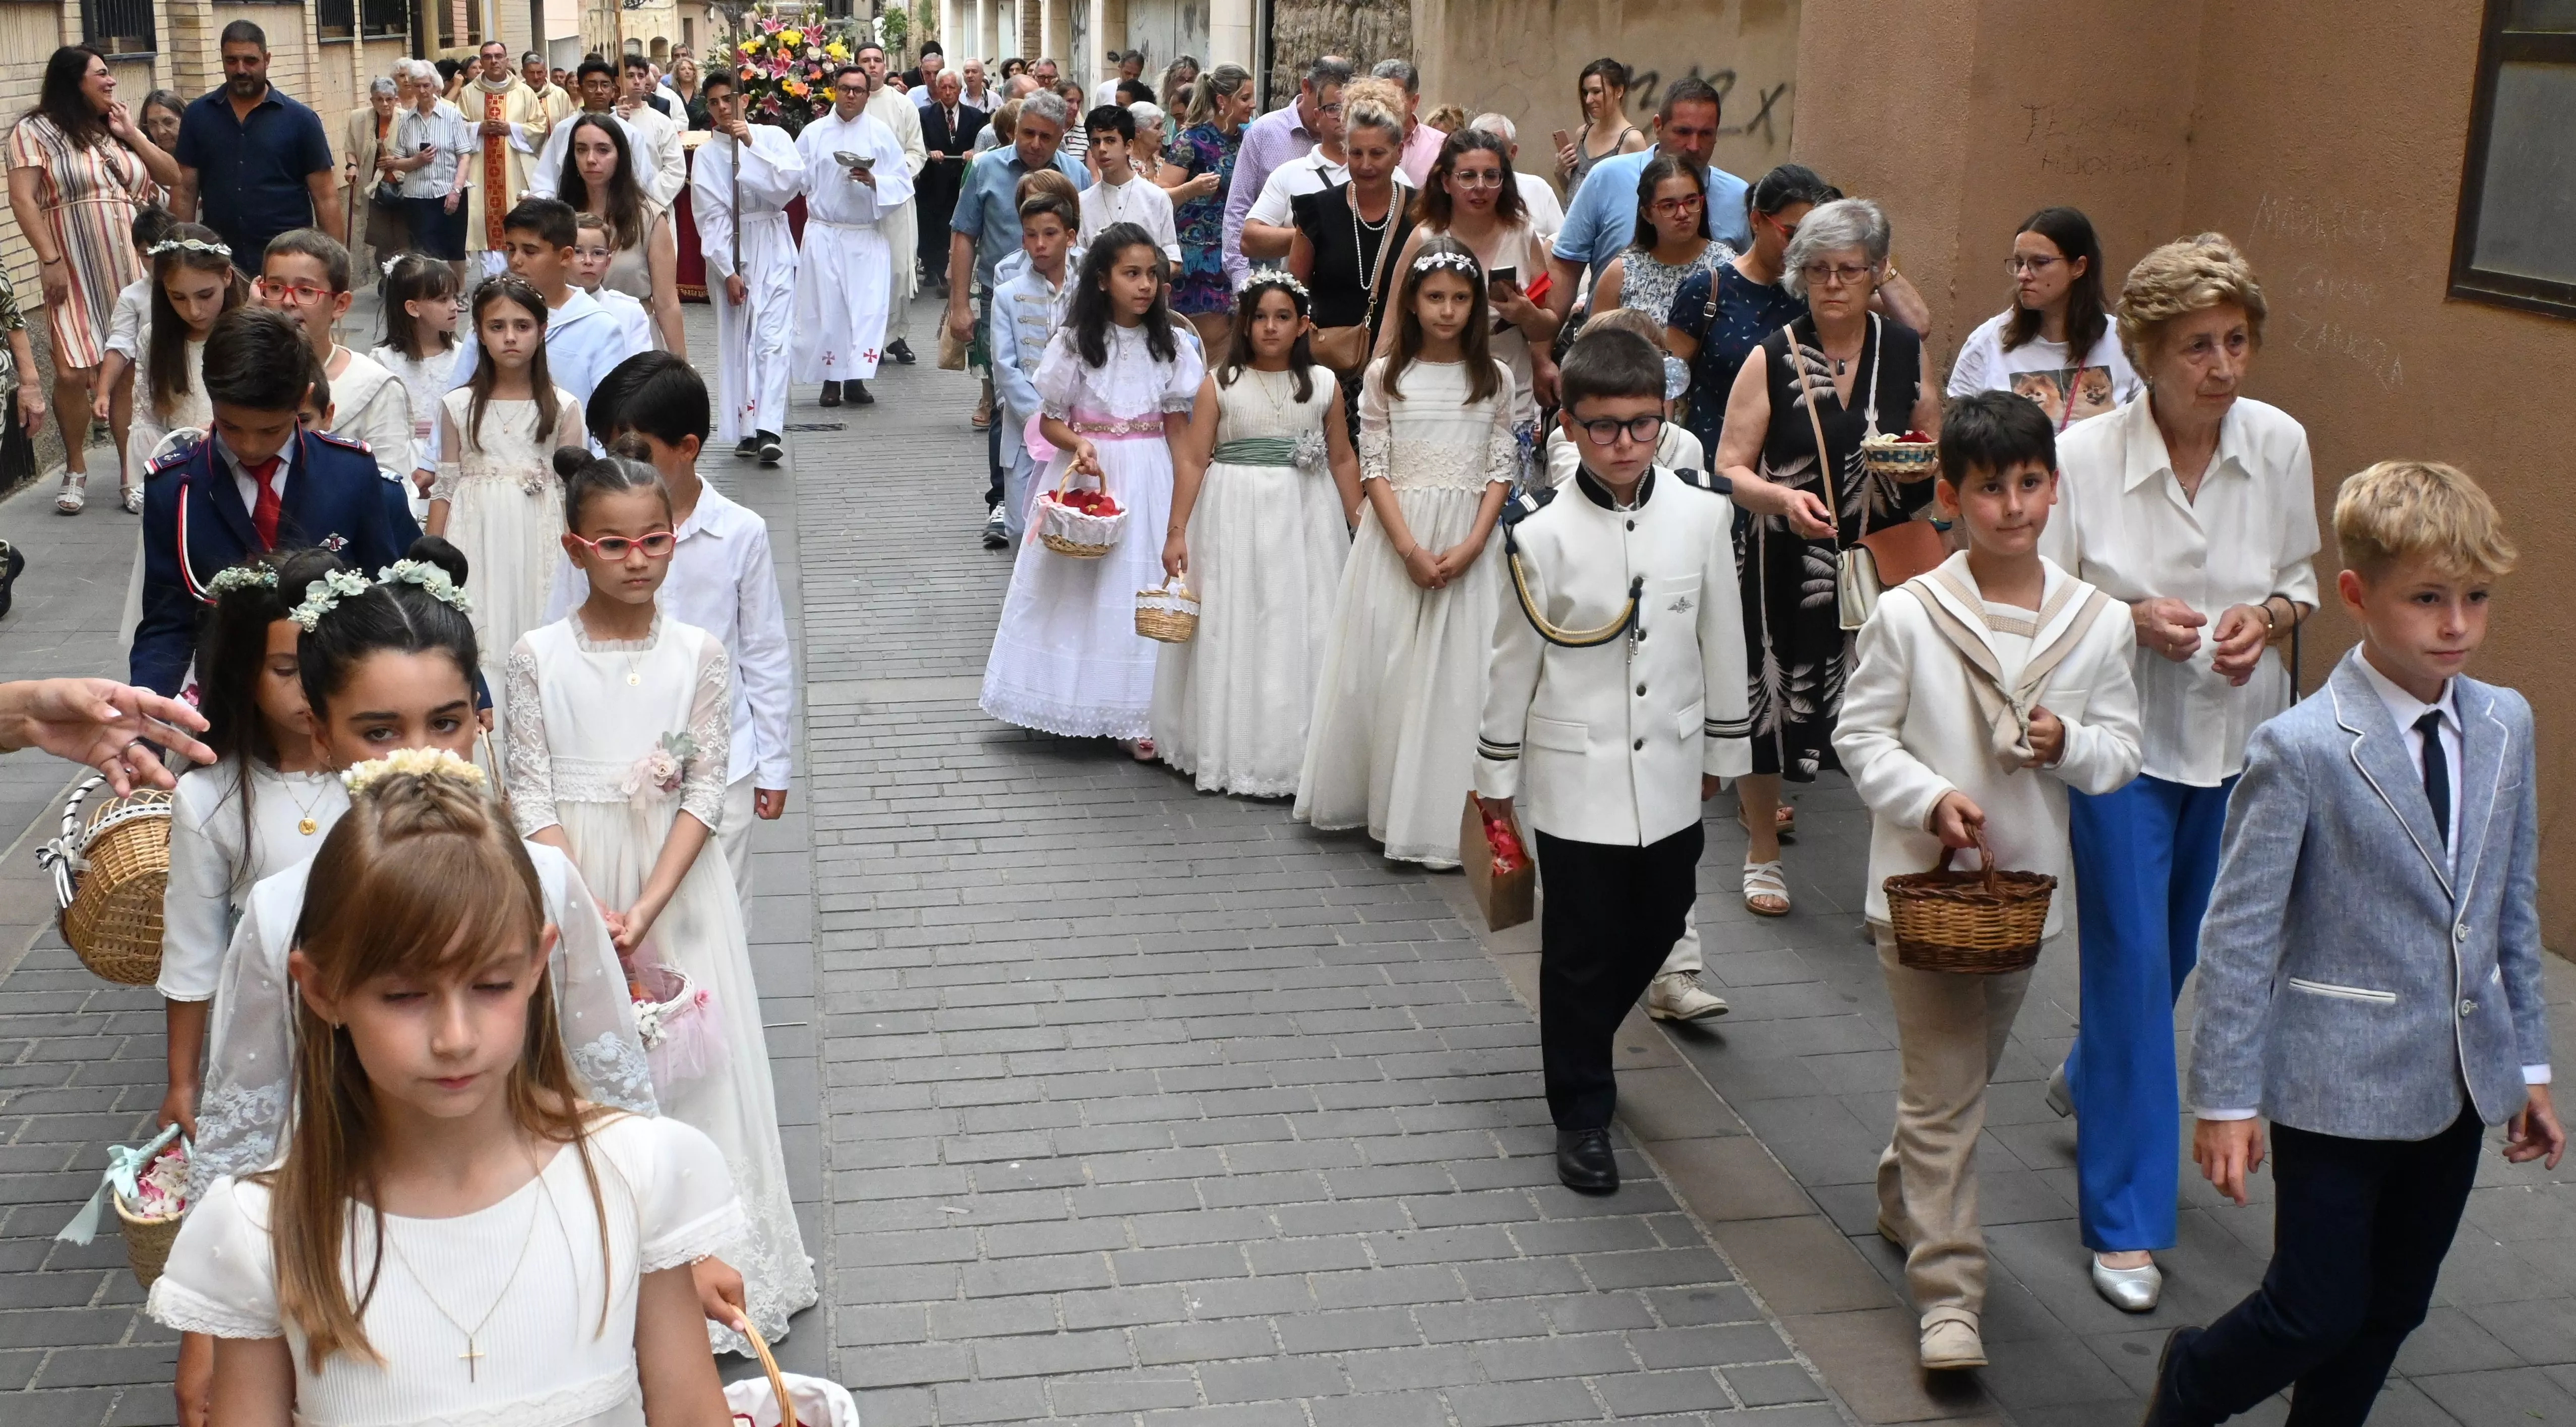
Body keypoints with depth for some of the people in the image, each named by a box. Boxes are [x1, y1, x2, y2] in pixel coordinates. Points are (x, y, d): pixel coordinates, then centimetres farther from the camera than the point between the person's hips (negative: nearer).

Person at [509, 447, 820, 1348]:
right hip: (567, 881, 0)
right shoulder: (538, 658, -4)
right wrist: (590, 912, -16)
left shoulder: (699, 656, -2)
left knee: (684, 1062, 4)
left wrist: (645, 911, -15)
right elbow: (532, 798, -5)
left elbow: (707, 794, -5)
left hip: (675, 884, 1)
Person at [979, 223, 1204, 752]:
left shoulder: (1171, 346, 4)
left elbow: (1178, 430, 5)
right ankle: (1067, 703, 10)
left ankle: (1138, 713, 5)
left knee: (1140, 590, 1)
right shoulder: (1074, 343, -3)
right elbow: (1050, 422, 0)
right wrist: (1078, 445, -21)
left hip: (1150, 482, 2)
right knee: (1075, 587, -1)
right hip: (1085, 475, -1)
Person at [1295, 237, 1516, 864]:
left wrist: (1471, 546, -13)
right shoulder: (1385, 376, 3)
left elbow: (1502, 469, 1)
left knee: (1457, 672, -2)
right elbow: (1374, 468, -1)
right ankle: (1373, 798, 18)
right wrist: (1409, 547, -13)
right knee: (1383, 667, 3)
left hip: (1470, 542, 0)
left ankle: (1442, 815, 5)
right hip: (1396, 537, 0)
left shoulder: (1495, 377, 4)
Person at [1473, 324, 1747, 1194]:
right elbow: (1513, 659, -4)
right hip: (1576, 772, -3)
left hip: (1669, 767, 3)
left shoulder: (1701, 512, -7)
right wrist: (1496, 771, 2)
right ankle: (1582, 1115, 24)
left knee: (1657, 926, 17)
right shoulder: (1544, 532, -14)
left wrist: (1721, 747, 12)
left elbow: (1721, 639, 5)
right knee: (1580, 950, 7)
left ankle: (1583, 1046, 45)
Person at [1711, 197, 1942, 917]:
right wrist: (1781, 498, -23)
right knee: (1770, 699, 5)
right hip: (1787, 561, -1)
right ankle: (1763, 855, 27)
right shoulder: (1771, 359, -3)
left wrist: (1918, 464, -7)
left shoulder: (1906, 351, 5)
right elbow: (1730, 468, -4)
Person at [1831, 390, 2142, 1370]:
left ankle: (1905, 1196, 46)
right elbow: (1861, 736, -5)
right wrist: (1934, 800, -21)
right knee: (1944, 1094, -1)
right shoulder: (1907, 616, -11)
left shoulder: (2098, 622, -2)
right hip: (1920, 884, -4)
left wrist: (2070, 743, -18)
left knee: (1964, 1074, 20)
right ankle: (1949, 1293, 7)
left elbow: (2121, 754, 4)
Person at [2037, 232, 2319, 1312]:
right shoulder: (2084, 455, -15)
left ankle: (2089, 1076, 52)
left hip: (2242, 736, 4)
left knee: (2178, 949, 19)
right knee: (2131, 960, -5)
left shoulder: (2281, 444, -5)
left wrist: (2271, 615, -12)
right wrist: (2131, 619, -23)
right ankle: (2126, 1221, 6)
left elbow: (2301, 576, 10)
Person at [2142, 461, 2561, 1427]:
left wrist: (2528, 1063, 14)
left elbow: (2513, 908, 12)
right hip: (2339, 1083, -6)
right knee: (2317, 1311, 1)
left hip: (2460, 1082, 6)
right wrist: (2226, 1098, -11)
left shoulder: (2507, 726, 3)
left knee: (2393, 1309, 14)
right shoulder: (2299, 751, -16)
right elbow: (2238, 934, -13)